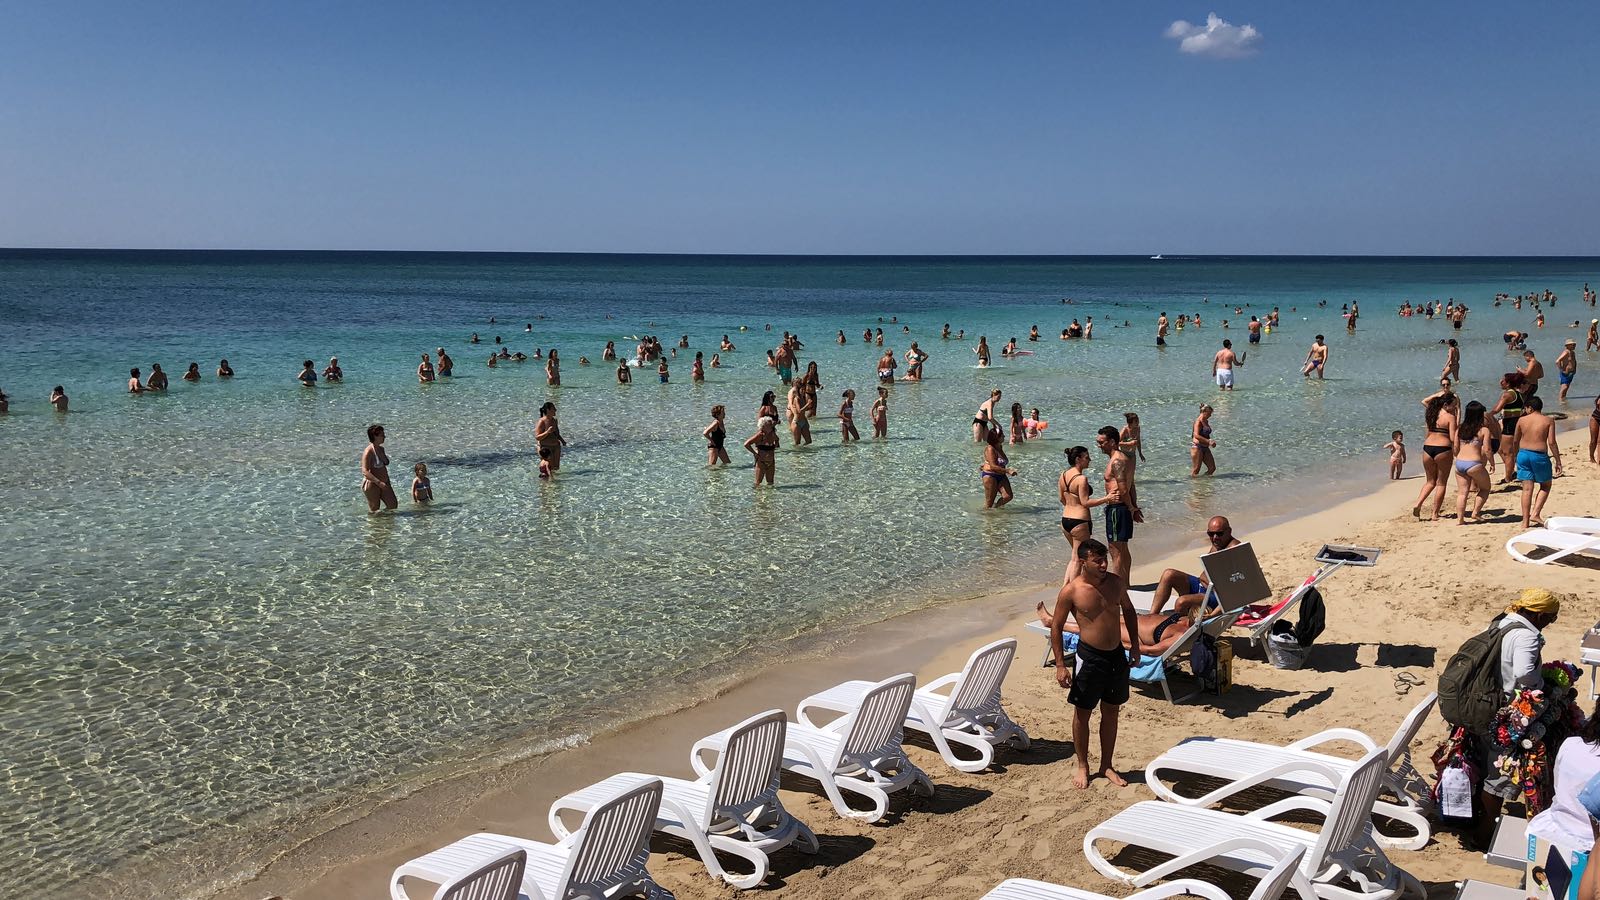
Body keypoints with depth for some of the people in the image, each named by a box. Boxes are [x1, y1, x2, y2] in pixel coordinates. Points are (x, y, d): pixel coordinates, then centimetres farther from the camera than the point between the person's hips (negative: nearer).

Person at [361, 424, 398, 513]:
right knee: (374, 510, 1)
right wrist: (379, 482, -31)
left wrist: (387, 482, 23)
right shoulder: (369, 451, -16)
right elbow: (365, 472, -23)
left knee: (393, 505, 2)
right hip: (372, 484, -8)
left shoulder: (381, 449, 10)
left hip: (384, 484, 8)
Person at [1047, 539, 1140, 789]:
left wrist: (1134, 644, 13)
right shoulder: (1071, 591, -14)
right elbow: (1056, 627, -8)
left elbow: (1128, 610, 16)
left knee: (1111, 712, 14)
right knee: (1082, 713, 8)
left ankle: (1106, 766, 28)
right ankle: (1082, 766, 24)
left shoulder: (1116, 582, -1)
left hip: (1117, 655, 5)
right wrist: (1060, 665, -12)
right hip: (1090, 656, -4)